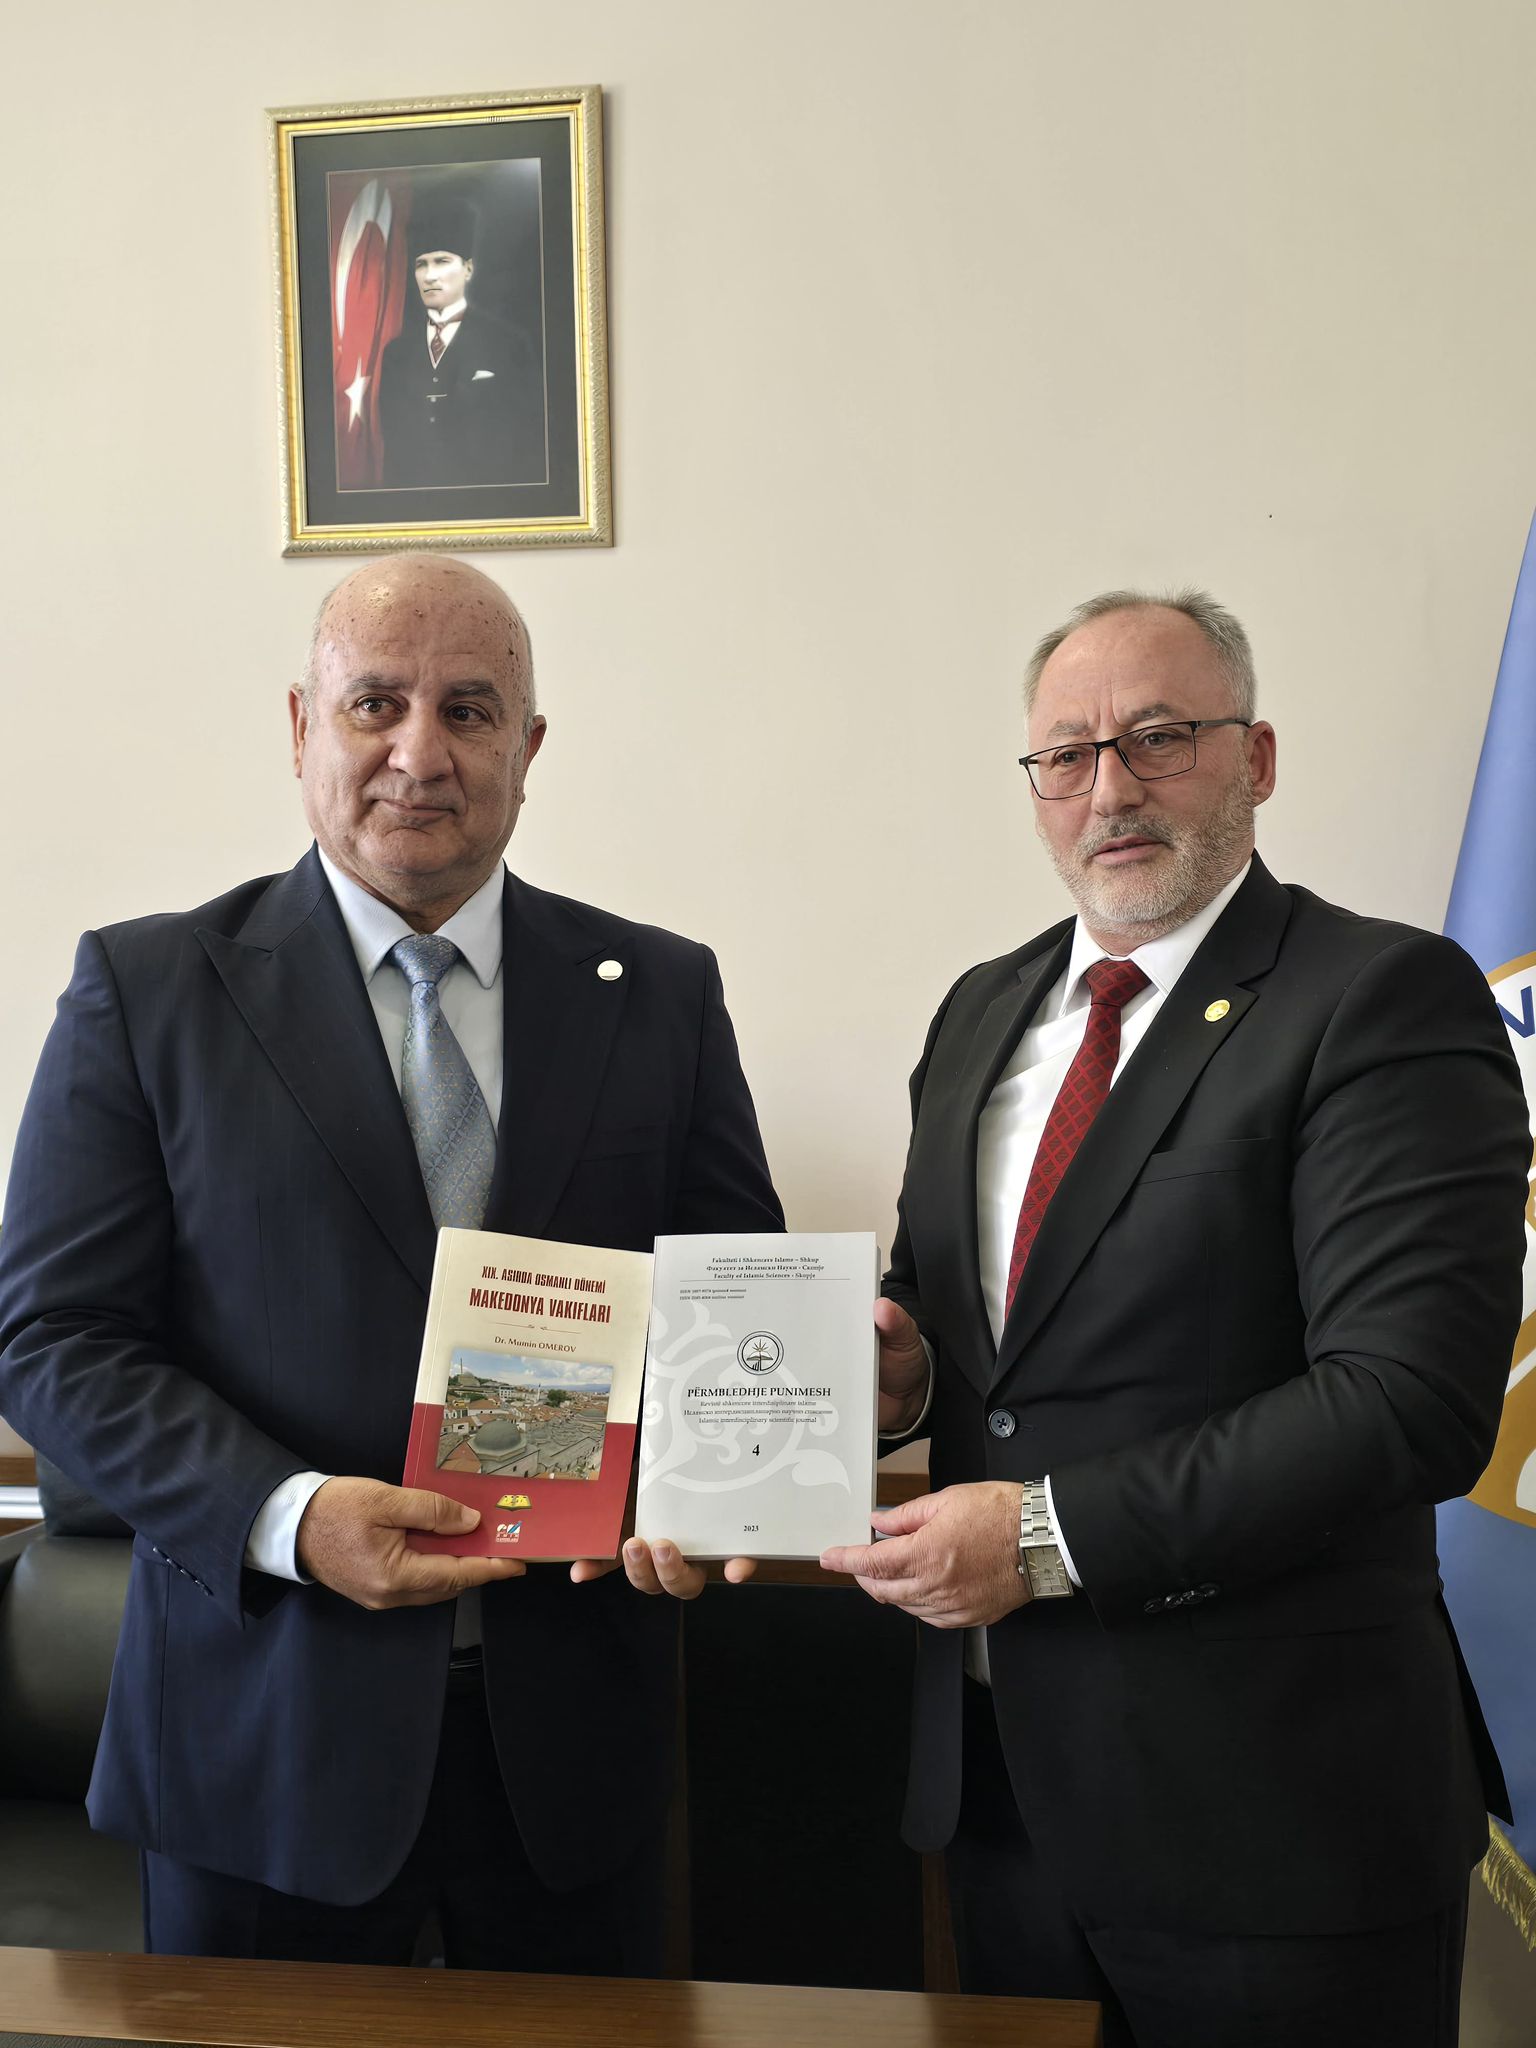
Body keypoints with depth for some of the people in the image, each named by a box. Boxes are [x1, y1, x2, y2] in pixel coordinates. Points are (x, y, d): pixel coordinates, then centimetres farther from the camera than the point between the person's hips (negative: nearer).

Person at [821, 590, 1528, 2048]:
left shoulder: (1385, 998, -12)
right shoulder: (982, 1012, 10)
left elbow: (1412, 1396, -21)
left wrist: (1050, 1531, -21)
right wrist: (903, 1360, -5)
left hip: (1265, 1802, -6)